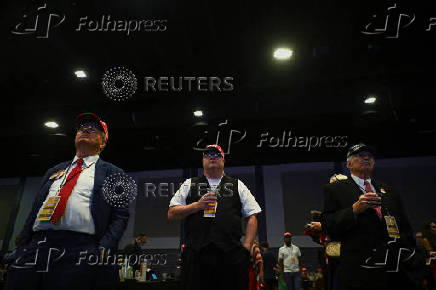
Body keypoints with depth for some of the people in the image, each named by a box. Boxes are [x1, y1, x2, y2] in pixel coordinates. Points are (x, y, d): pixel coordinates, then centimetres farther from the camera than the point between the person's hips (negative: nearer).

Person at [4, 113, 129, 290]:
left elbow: (120, 215, 0)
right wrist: (21, 248, 10)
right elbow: (33, 213, 21)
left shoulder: (112, 174, 9)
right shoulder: (54, 171, 24)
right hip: (35, 249, 4)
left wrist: (104, 248, -13)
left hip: (78, 253, -4)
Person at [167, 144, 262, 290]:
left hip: (230, 252, 0)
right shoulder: (189, 184, 17)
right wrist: (197, 205, -4)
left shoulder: (238, 185, 17)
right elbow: (171, 214, 10)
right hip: (196, 252, 0)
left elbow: (252, 216, 11)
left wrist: (246, 247, -1)